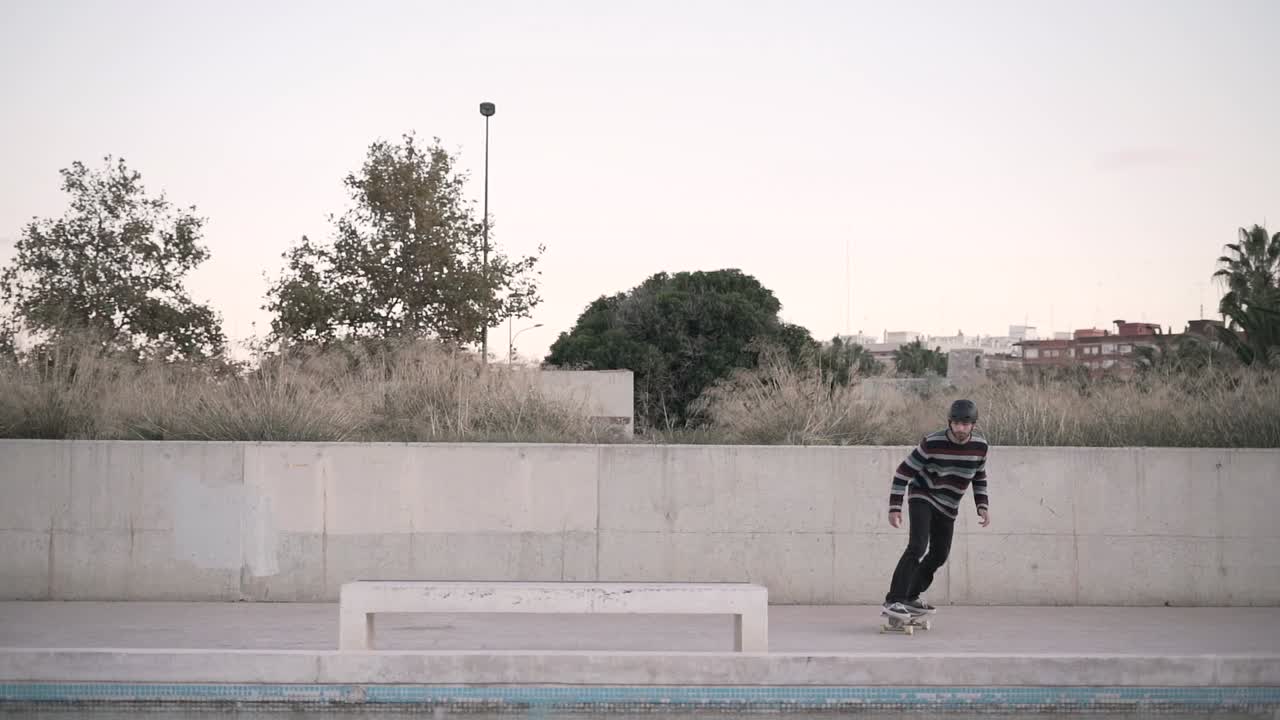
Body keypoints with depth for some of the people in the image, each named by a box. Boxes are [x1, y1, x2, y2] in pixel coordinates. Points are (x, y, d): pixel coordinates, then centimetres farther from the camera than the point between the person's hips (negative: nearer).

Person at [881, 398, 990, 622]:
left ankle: (912, 597, 30)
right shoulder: (932, 443, -24)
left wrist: (983, 506, 2)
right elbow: (903, 472, -18)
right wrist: (894, 507, -22)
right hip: (922, 498, -6)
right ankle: (893, 601, -25)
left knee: (939, 555, 11)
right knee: (917, 547, -23)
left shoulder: (980, 446, -9)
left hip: (948, 507, 6)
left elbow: (979, 477, 11)